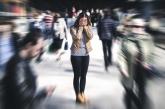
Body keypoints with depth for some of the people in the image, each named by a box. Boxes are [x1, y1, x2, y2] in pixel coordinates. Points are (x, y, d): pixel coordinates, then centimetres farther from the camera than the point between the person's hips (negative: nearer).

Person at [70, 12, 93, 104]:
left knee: (83, 75, 12)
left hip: (86, 54, 4)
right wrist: (80, 27, -13)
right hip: (76, 54, -4)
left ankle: (82, 93, 26)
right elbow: (77, 37, -23)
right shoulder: (73, 28, -7)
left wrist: (85, 27, -10)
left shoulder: (88, 28, 5)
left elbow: (90, 36, -11)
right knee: (77, 75, 2)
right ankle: (78, 95, 13)